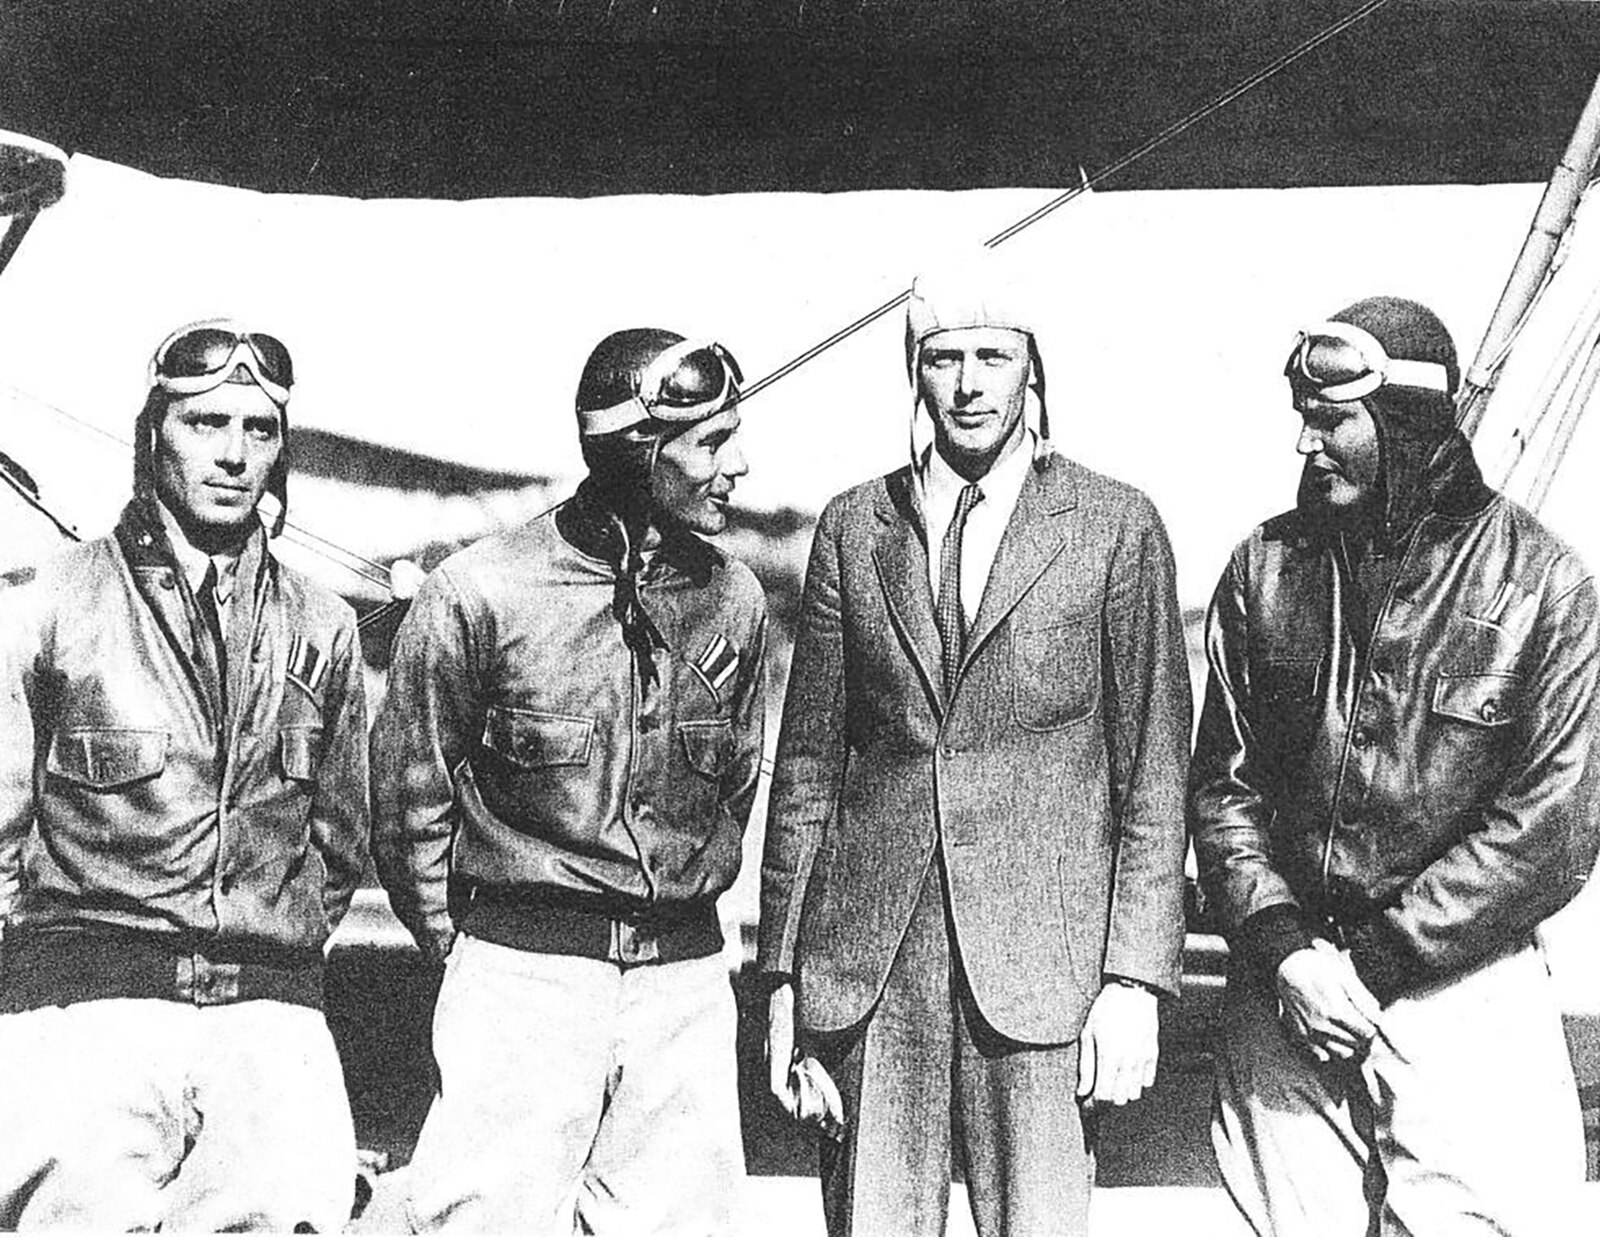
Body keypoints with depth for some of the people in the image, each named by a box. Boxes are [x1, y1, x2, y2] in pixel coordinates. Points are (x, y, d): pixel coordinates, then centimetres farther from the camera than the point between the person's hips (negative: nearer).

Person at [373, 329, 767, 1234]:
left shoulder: (735, 598, 4)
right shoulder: (481, 595, -8)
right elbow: (411, 801, 2)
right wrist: (462, 952, 7)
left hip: (687, 982, 4)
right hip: (520, 977, -3)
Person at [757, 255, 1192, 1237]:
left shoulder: (1116, 527, 3)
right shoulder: (853, 528, 10)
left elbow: (1155, 766, 2)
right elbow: (809, 760, 11)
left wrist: (1137, 977, -4)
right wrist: (783, 974, 7)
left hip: (1041, 962, -2)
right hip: (866, 964, 2)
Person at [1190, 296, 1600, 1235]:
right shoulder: (1264, 569, 3)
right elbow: (1223, 783, 3)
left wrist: (1374, 962, -12)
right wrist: (1286, 949, -10)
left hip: (1461, 992, -2)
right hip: (1285, 985, 3)